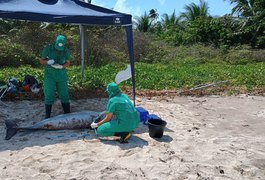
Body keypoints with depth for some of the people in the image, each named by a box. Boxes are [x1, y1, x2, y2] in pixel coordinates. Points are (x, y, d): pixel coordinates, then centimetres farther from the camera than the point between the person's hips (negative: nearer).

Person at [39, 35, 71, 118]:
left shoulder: (66, 51, -4)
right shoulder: (48, 48, -8)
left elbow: (68, 63, 5)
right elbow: (41, 61, 0)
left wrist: (61, 66, -15)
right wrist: (48, 62, -22)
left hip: (61, 74, 1)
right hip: (50, 74, -1)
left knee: (64, 94, 5)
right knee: (49, 95, -1)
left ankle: (67, 114, 17)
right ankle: (47, 116, 11)